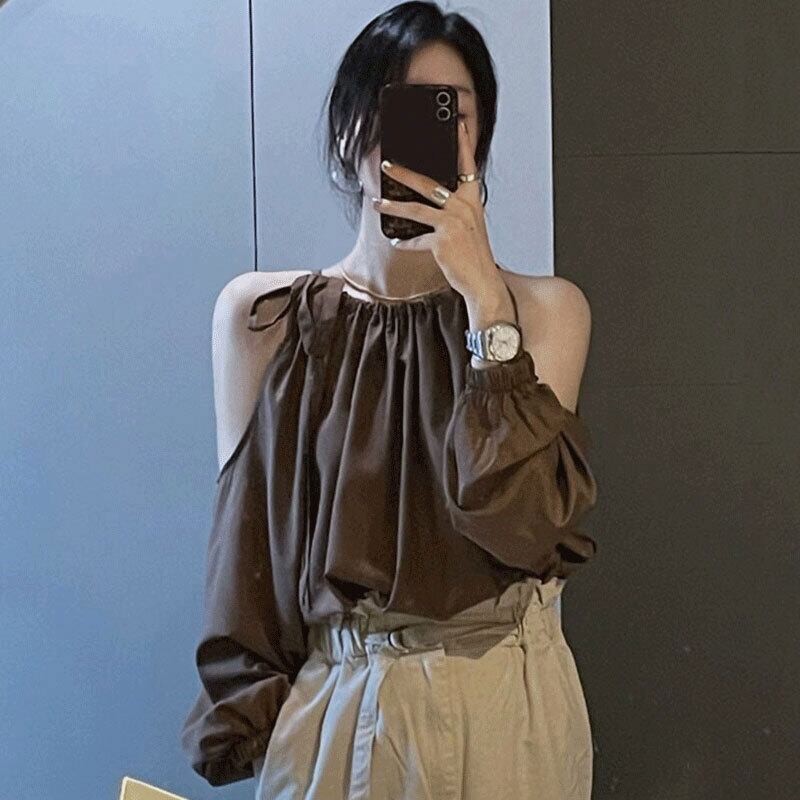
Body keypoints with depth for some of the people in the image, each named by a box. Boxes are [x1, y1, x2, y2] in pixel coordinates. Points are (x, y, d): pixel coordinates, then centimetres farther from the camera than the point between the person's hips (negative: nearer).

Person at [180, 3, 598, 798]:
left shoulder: (543, 308, -4)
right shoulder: (260, 315, -4)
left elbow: (525, 524, -16)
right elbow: (247, 532, -1)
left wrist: (484, 297, -21)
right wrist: (246, 732, -1)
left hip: (506, 708, 1)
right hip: (334, 708, 0)